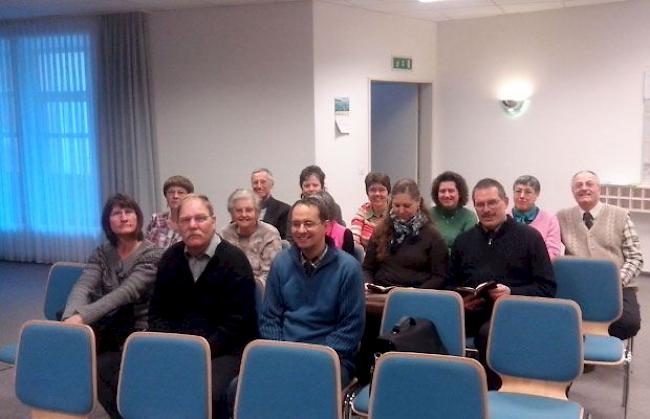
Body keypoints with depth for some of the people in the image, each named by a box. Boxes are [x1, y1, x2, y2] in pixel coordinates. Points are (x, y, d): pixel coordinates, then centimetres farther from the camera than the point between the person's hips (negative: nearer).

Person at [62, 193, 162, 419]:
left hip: (138, 333, -5)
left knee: (100, 367, -26)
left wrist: (82, 317, -35)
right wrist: (71, 317, -32)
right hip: (107, 329, 5)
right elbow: (82, 287, -10)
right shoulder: (101, 254, 6)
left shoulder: (152, 254, -10)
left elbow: (126, 292, -24)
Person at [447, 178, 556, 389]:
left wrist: (512, 293, -14)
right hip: (470, 312, 4)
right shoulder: (463, 240, 21)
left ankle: (491, 392, -18)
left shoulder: (529, 237, 8)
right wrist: (459, 299, 1)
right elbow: (451, 284, 25)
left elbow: (547, 287, 2)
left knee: (488, 332, -38)